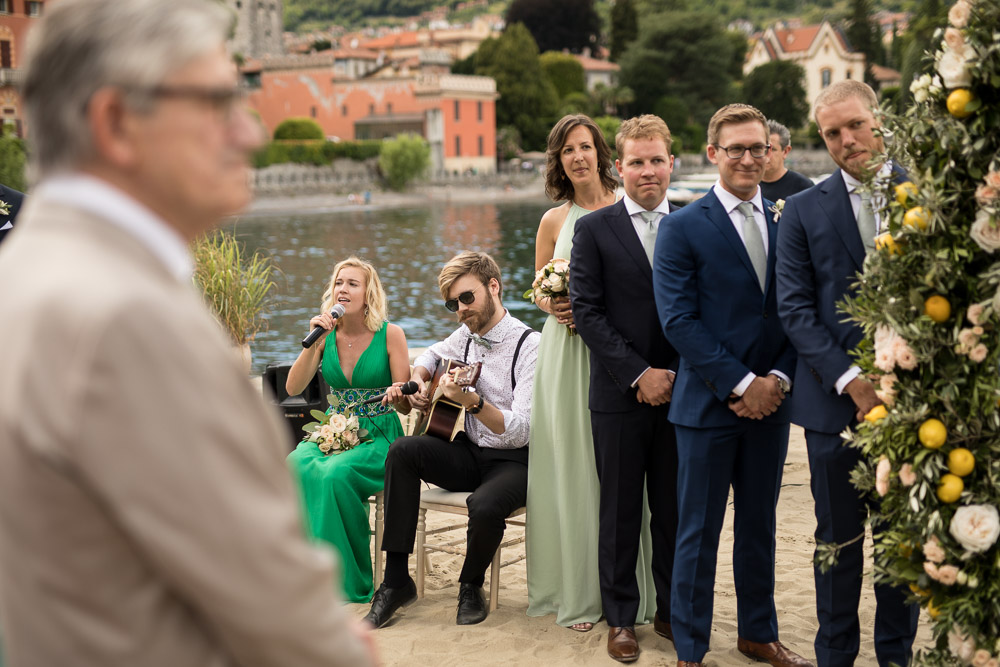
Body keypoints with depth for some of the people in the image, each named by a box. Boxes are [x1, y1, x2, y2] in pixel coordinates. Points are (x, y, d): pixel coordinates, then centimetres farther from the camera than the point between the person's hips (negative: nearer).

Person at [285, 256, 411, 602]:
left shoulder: (390, 334, -5)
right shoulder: (326, 334, 6)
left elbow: (406, 405, -5)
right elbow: (293, 388, -2)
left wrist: (398, 394, -29)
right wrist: (312, 342, -13)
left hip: (378, 437, -4)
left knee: (335, 473, -34)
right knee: (295, 468, -28)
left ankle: (348, 581, -18)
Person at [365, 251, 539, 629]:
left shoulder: (529, 346, -16)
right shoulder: (467, 335, 6)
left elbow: (520, 431, -24)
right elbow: (430, 356, 31)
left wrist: (472, 401, -38)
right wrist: (418, 382, 10)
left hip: (512, 461, -6)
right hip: (468, 453, 6)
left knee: (485, 505, -37)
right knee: (402, 451, -20)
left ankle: (471, 586, -2)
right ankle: (396, 580, -15)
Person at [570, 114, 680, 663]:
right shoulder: (593, 229, 0)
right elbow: (586, 312, -6)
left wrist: (678, 374, -5)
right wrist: (639, 374, -11)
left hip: (680, 392, 2)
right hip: (620, 394, -2)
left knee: (675, 510, 10)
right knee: (620, 513, 7)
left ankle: (673, 611, 25)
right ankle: (621, 618, 20)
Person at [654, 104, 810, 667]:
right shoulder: (683, 228, -5)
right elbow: (679, 321, -11)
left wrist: (778, 378, -7)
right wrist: (740, 384, -14)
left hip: (770, 403, 4)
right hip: (709, 404, -4)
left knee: (760, 526, 17)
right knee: (699, 533, 5)